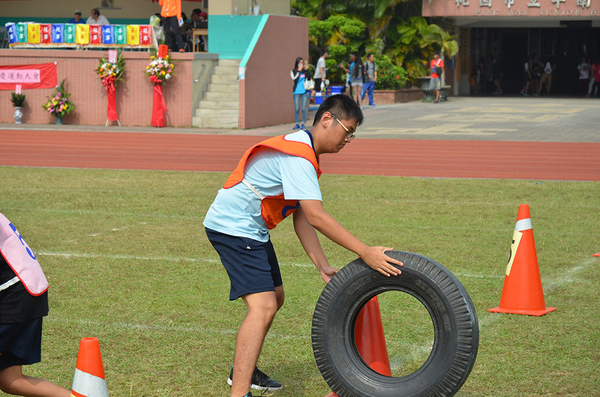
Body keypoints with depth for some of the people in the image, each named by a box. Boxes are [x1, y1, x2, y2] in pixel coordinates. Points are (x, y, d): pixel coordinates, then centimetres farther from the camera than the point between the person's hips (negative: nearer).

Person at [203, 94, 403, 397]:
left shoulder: (303, 154, 11)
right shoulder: (296, 155, -23)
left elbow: (302, 219, 8)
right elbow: (315, 216, -31)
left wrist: (323, 266, -1)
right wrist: (365, 253, -33)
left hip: (251, 230, 11)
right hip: (233, 227, -11)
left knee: (274, 298, 22)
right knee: (263, 306, -21)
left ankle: (243, 371, 38)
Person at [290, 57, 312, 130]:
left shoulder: (305, 71, 6)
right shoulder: (293, 71, 3)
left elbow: (309, 78, -7)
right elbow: (295, 79, -12)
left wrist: (306, 69, -11)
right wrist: (298, 71, -14)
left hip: (305, 92, 0)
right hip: (296, 92, 0)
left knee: (304, 108, -2)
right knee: (296, 108, 0)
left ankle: (303, 123, 4)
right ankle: (297, 124, 7)